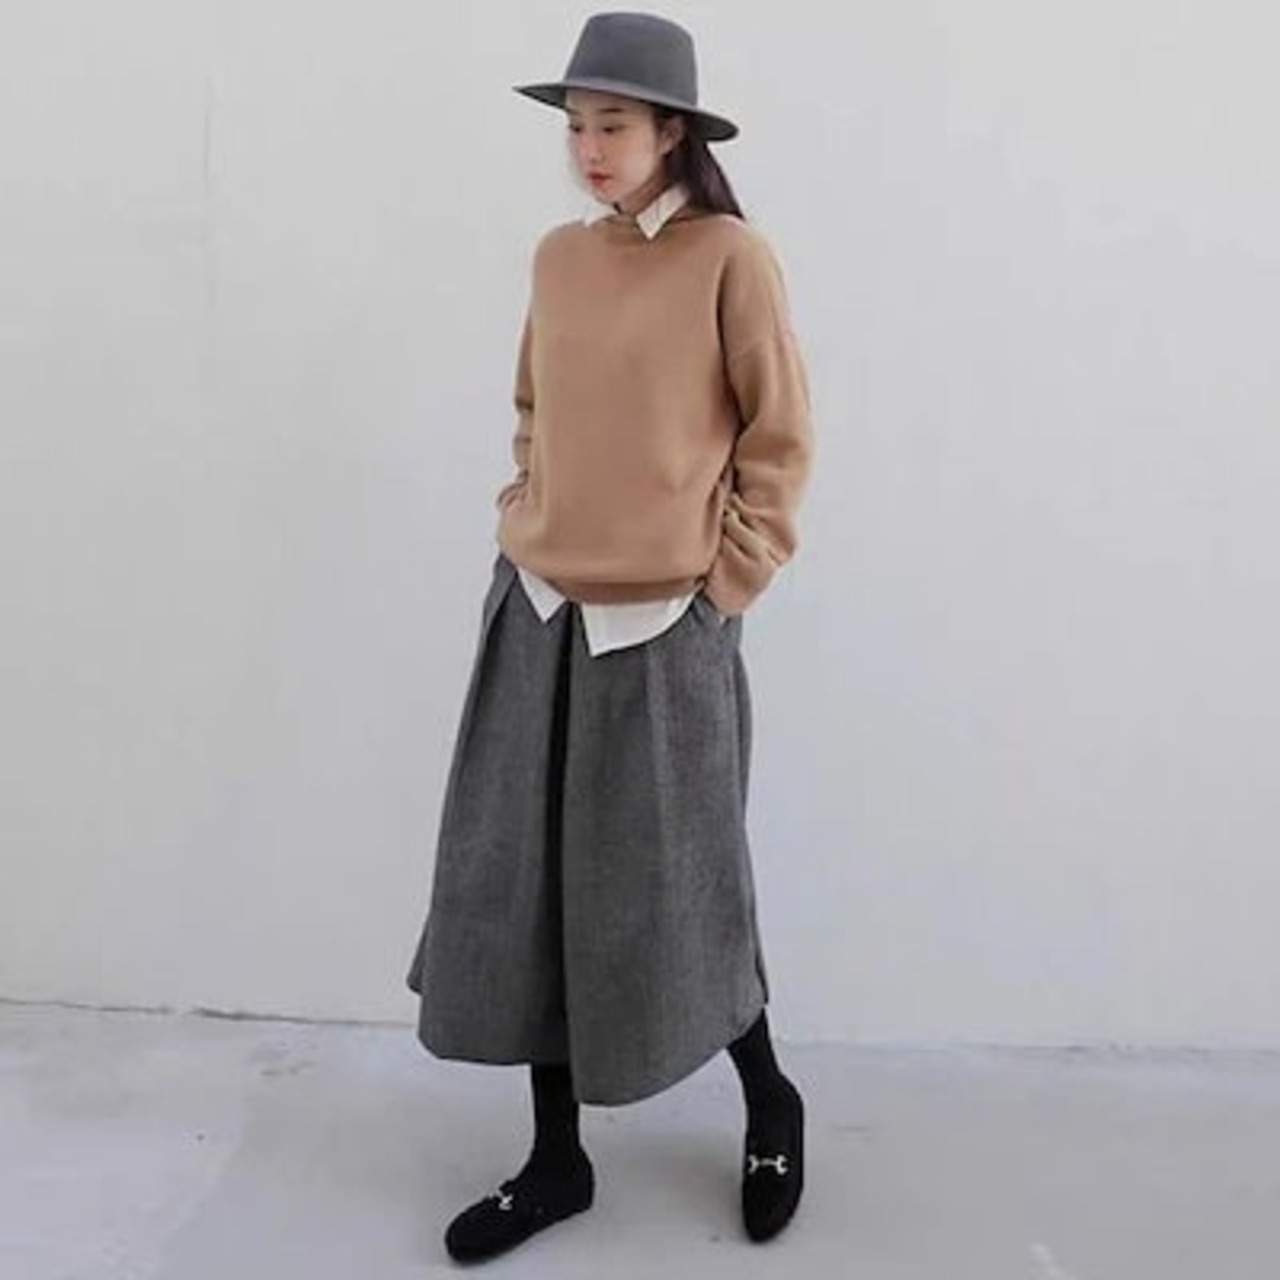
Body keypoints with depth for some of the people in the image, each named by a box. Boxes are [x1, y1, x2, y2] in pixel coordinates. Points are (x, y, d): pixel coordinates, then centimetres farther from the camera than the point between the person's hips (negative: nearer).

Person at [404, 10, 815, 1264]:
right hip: (536, 614, 6)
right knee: (521, 887, 7)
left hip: (663, 629, -5)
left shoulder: (730, 258, -8)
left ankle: (770, 1106, 33)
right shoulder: (557, 256, 8)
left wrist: (728, 577, -6)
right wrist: (525, 523, 9)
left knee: (676, 892, 5)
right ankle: (555, 1157, 24)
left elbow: (780, 439, -5)